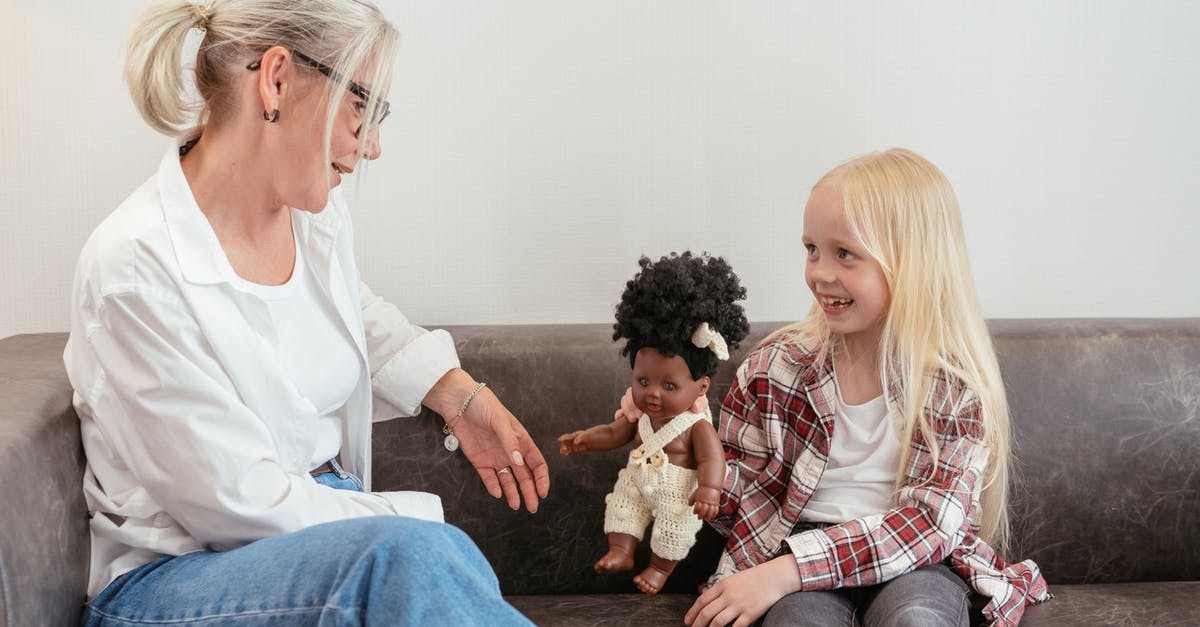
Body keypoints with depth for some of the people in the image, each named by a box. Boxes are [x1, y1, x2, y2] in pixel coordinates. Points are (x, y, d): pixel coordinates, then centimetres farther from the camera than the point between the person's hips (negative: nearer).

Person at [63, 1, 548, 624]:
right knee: (417, 555, -33)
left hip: (326, 527, 7)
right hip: (169, 577, -6)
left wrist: (460, 397, 15)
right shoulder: (136, 268, -20)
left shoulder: (318, 213, 3)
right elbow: (240, 502, -19)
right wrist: (419, 520, -14)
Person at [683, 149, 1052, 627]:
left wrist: (784, 570, -24)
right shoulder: (776, 366, 0)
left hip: (914, 563, 0)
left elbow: (929, 522, -14)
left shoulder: (958, 385, -5)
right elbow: (738, 499, 9)